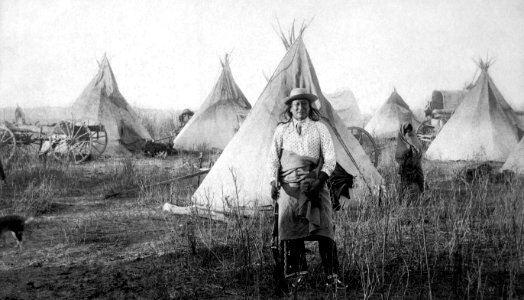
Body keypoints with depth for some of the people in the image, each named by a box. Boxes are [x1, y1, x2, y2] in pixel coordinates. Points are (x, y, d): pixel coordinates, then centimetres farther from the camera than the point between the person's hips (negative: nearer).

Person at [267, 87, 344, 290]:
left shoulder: (319, 129, 9)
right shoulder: (281, 130, 13)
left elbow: (330, 159, 5)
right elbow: (273, 159, 11)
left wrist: (320, 181, -10)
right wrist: (274, 182, -5)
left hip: (315, 186, -1)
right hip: (289, 187, 1)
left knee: (324, 229, -9)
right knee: (290, 230, -5)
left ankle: (331, 276, -6)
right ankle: (298, 274, 7)